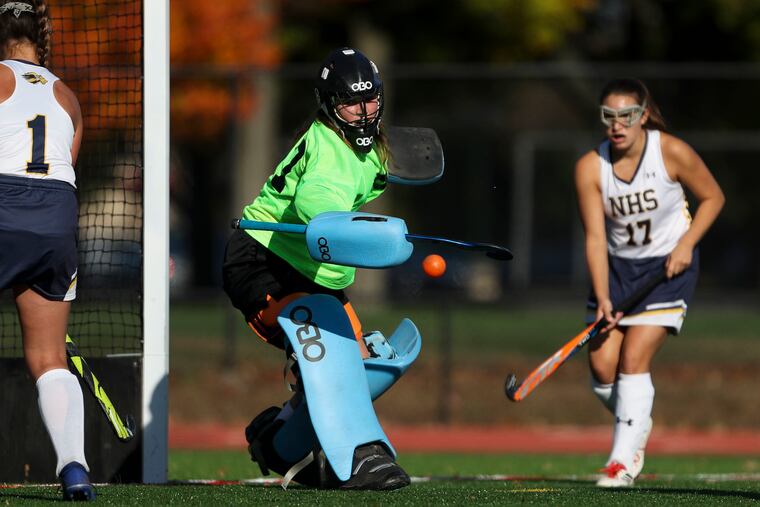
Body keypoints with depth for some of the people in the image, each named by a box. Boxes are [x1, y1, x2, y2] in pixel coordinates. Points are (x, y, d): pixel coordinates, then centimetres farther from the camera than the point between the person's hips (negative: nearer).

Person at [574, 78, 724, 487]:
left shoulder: (673, 153, -18)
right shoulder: (590, 168, -13)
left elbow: (712, 197, -2)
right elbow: (595, 238, -15)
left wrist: (686, 243, -15)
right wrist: (602, 298, -25)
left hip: (669, 265, -3)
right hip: (618, 266, 3)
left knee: (634, 359, -16)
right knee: (602, 366, -5)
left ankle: (625, 459, -10)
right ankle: (636, 425, 25)